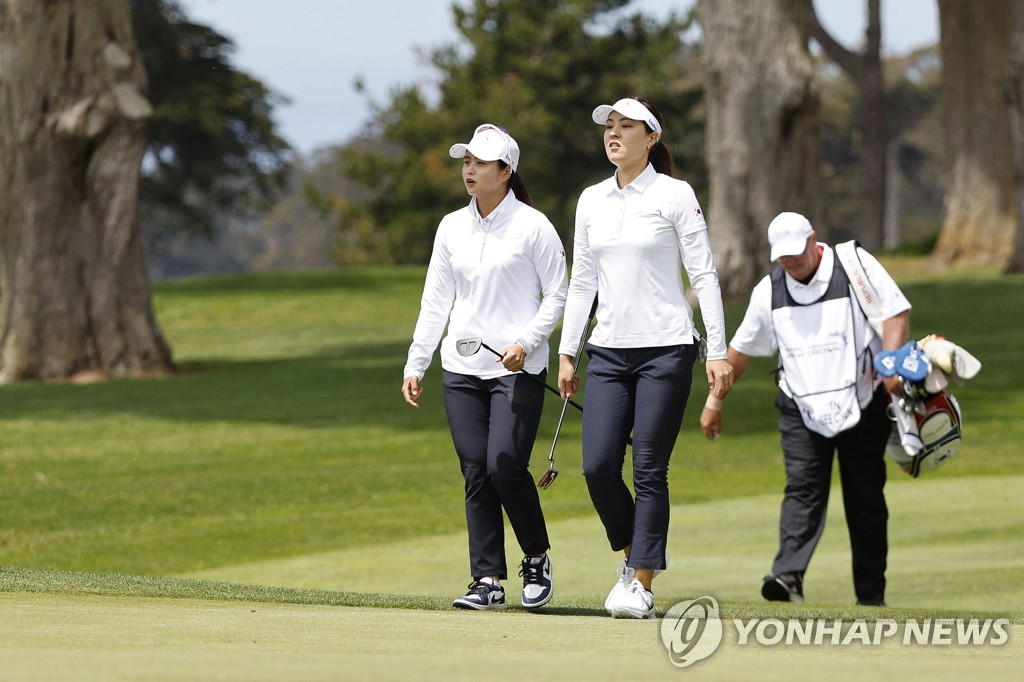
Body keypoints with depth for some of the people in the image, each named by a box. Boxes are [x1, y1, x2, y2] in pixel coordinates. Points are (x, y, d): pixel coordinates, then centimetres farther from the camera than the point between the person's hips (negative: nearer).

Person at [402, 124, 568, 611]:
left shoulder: (532, 225, -3)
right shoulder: (452, 228, 11)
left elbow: (557, 296, -1)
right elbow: (435, 302, 13)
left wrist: (526, 342, -15)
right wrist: (415, 365, 8)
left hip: (518, 369, -5)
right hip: (461, 370, 5)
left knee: (505, 467, -14)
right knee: (476, 475, 0)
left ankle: (537, 559, 8)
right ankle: (488, 581, 2)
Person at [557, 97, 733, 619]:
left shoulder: (674, 195, -3)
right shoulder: (592, 200, 12)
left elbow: (704, 275, -5)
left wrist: (718, 351, -10)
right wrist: (566, 352, 12)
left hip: (666, 350, -5)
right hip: (608, 352, 5)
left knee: (649, 472, -5)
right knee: (598, 467, -5)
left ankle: (641, 586, 0)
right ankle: (632, 555, 19)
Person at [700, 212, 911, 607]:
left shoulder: (856, 265, -3)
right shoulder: (769, 291, 7)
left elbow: (895, 313, -7)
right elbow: (742, 348, 17)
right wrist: (715, 399, 20)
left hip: (863, 404, -2)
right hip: (802, 408, 2)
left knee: (866, 497, 2)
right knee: (803, 489, -14)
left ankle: (871, 596, 7)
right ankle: (788, 576, -28)